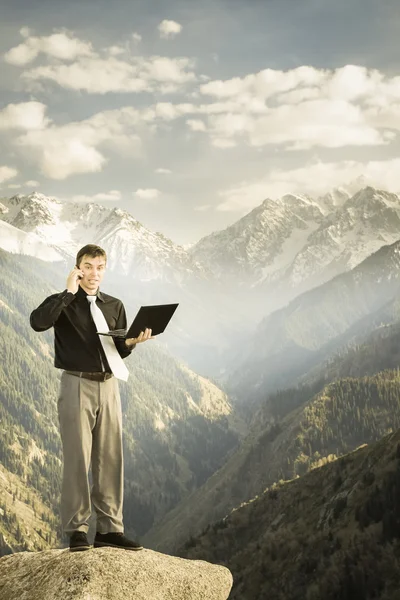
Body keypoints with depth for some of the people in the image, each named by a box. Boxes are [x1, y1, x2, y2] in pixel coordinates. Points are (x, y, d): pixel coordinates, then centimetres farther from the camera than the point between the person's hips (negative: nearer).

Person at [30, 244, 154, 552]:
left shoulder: (115, 306, 14)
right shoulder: (63, 303, 1)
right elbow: (38, 321, -21)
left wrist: (132, 342, -6)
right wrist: (69, 292, -16)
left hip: (108, 385, 4)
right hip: (77, 385, -4)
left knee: (111, 458, 4)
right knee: (77, 458, -5)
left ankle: (109, 528, 10)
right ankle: (77, 530, 1)